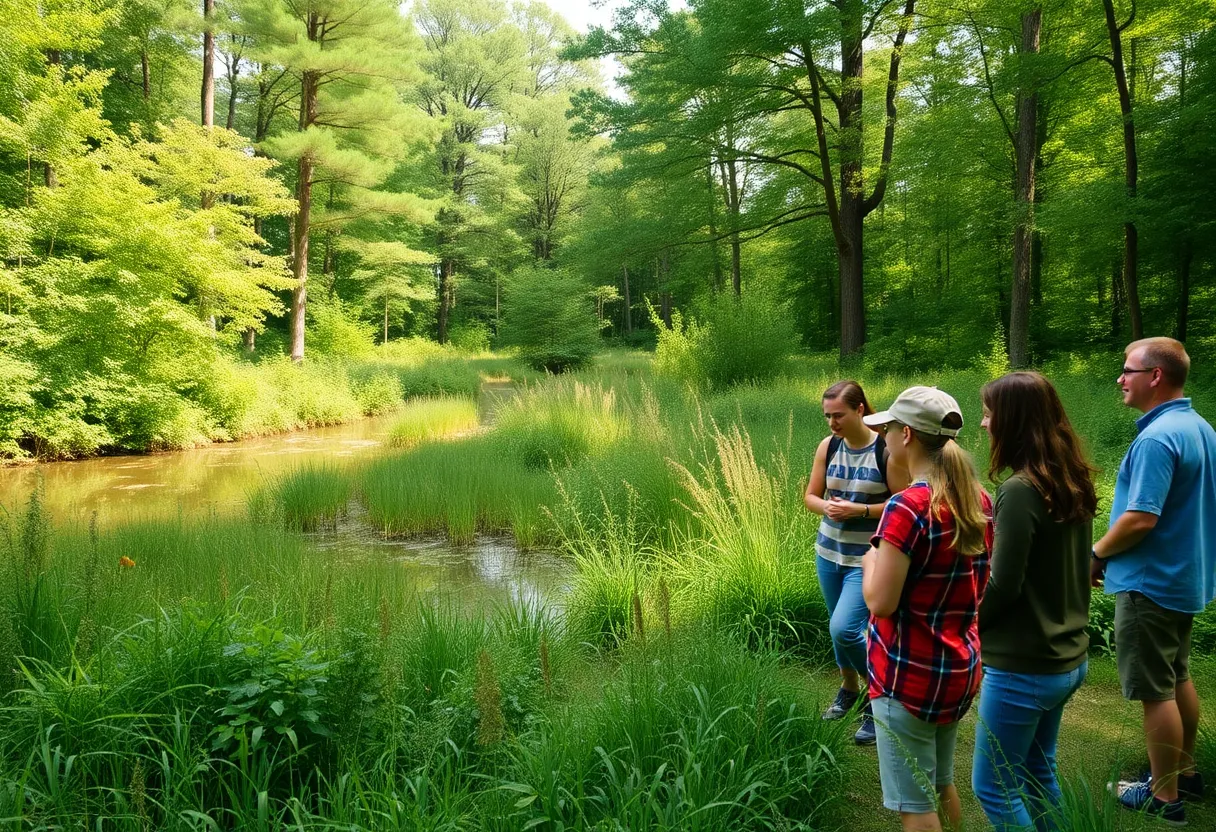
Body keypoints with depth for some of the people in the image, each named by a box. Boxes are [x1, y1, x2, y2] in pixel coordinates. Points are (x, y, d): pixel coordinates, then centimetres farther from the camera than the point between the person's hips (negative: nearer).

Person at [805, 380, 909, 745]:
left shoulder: (886, 449, -14)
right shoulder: (828, 446, 0)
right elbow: (811, 495, 7)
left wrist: (859, 510, -22)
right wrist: (827, 506, -14)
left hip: (867, 558, -5)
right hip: (829, 552, 5)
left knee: (844, 629, -16)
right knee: (841, 629, 17)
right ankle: (849, 688, 41)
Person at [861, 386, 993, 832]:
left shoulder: (907, 507, -23)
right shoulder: (979, 500, 2)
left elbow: (880, 602, -23)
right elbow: (979, 586, 13)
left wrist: (870, 560, -5)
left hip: (910, 675, -8)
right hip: (961, 667, 8)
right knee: (941, 785, 25)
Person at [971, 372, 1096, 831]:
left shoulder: (1020, 490, -23)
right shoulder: (1074, 483, 3)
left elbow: (1003, 586, -20)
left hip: (1023, 668, -9)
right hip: (1066, 657, 9)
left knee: (993, 788, 7)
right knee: (1038, 775, 23)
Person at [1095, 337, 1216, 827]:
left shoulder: (1157, 438, -24)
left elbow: (1141, 518, -28)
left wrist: (1096, 554, -12)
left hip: (1150, 583, -10)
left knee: (1156, 692, 2)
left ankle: (1163, 796, 14)